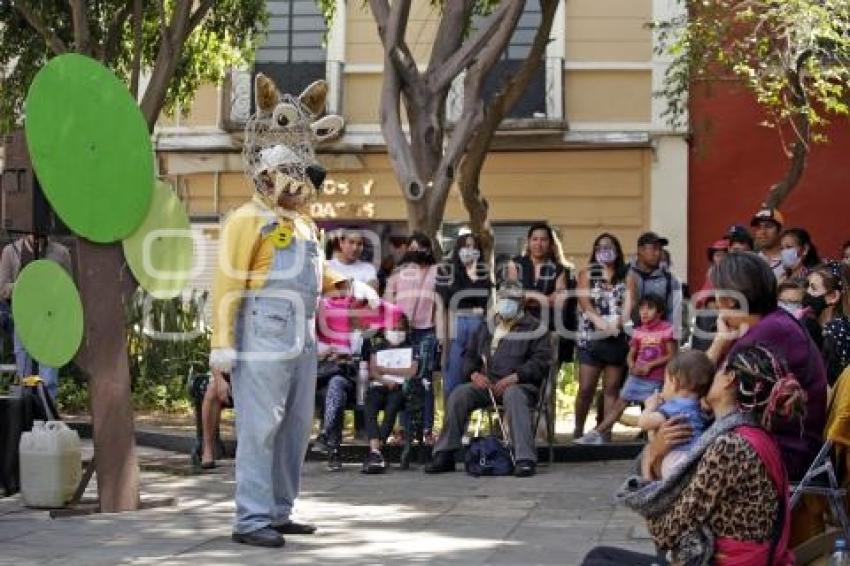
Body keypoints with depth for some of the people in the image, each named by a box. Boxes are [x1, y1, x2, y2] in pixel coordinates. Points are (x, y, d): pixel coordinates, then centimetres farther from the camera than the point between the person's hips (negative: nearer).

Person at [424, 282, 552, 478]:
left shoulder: (532, 327, 7)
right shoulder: (487, 328, 24)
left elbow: (541, 360, -4)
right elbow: (470, 355, 26)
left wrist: (513, 378, -16)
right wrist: (474, 374, 1)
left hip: (520, 384, -4)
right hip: (487, 383, 5)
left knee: (513, 395, -39)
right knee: (459, 394, -22)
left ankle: (525, 459, -45)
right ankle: (444, 456, -18)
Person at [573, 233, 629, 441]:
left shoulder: (625, 276, 11)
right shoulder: (587, 274, 10)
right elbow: (584, 301, -3)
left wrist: (619, 322, -18)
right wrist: (600, 322, -18)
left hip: (617, 337, 1)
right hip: (591, 337, -1)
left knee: (612, 387, 1)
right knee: (586, 388, -5)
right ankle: (578, 430, 8)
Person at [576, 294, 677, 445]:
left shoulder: (667, 329, -5)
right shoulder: (638, 331, 9)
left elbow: (671, 355, -8)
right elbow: (631, 355, 11)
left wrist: (649, 365, -14)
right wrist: (632, 366, -12)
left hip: (656, 379, -4)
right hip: (637, 375, 4)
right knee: (620, 402, 0)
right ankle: (598, 433, -3)